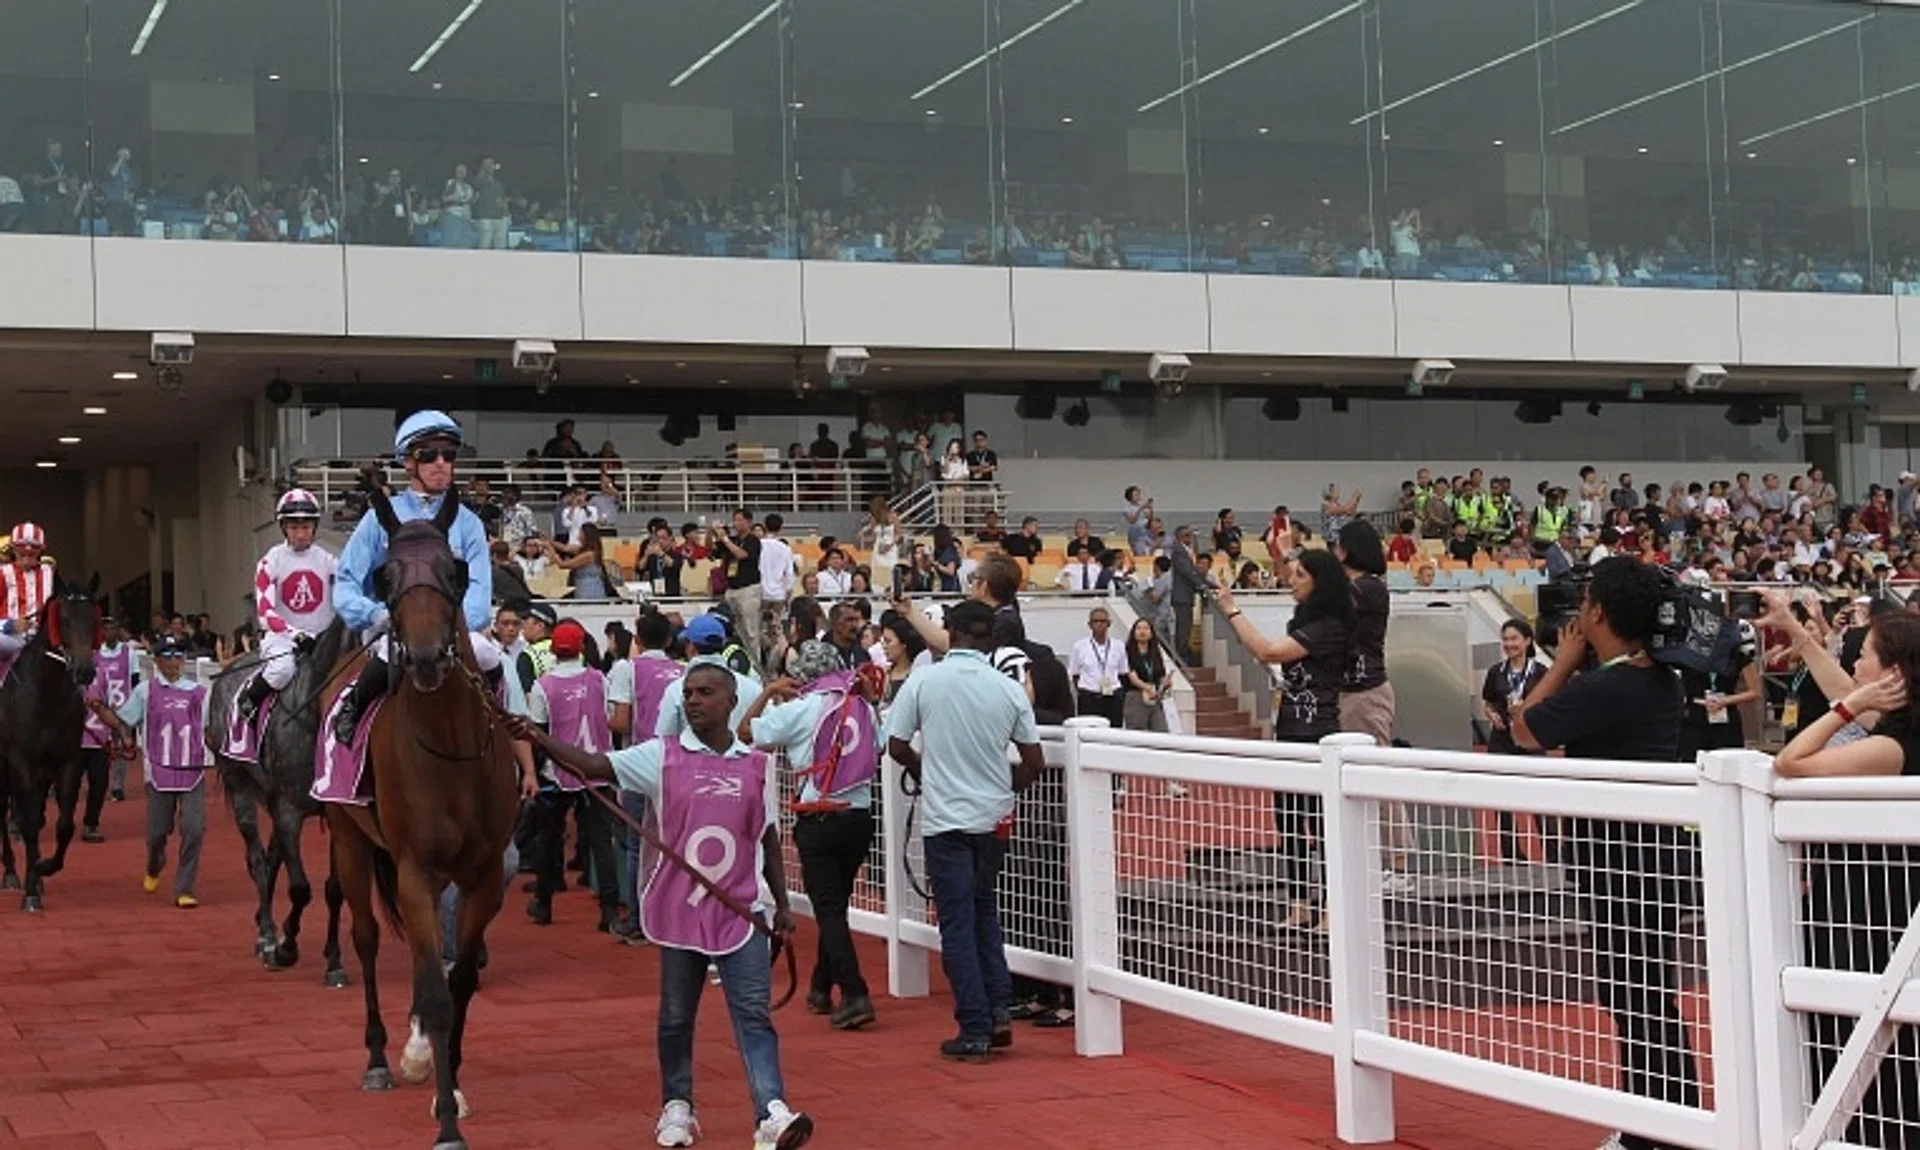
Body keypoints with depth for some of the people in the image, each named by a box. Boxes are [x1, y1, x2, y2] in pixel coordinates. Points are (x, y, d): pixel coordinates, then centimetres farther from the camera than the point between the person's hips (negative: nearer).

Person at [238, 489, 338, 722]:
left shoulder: (327, 560, 7)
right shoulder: (271, 561, -1)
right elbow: (265, 611, -10)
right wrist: (294, 633, -24)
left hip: (322, 639, 3)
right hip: (281, 636, -3)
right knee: (282, 668, -33)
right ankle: (247, 702, -7)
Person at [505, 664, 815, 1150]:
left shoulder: (756, 765, 4)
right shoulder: (662, 756, -2)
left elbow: (769, 838, 12)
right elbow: (593, 766, -12)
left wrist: (782, 904, 12)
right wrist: (539, 740, -27)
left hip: (741, 911, 0)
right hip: (680, 911, 0)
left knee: (754, 1014, -6)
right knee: (676, 1015, 13)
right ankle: (677, 1106, 29)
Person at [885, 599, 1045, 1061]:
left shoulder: (923, 682, -8)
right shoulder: (1008, 689, -2)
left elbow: (897, 748, -1)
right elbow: (1033, 762, 1)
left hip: (945, 819, -3)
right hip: (994, 817, 3)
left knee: (958, 924, 2)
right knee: (984, 912, 21)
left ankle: (975, 1032, 3)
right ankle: (998, 1010, 13)